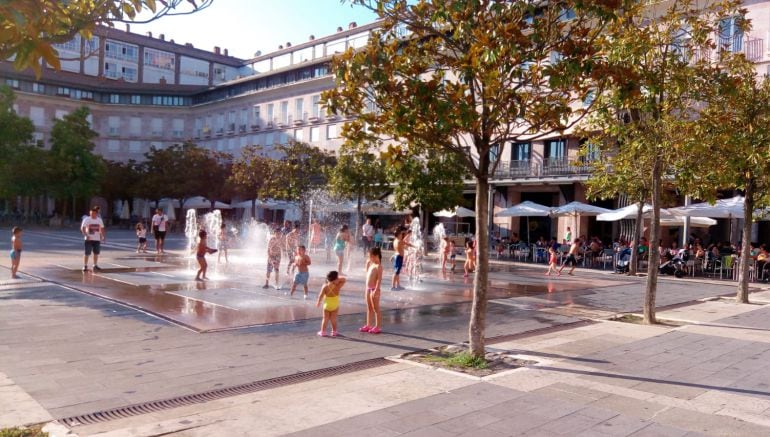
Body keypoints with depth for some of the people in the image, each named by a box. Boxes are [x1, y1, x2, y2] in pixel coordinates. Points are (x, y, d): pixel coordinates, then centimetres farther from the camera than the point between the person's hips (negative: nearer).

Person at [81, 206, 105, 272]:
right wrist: (86, 235, -23)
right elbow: (82, 228, -10)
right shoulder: (86, 219, -6)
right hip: (89, 239, -4)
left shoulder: (99, 220, 7)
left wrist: (103, 236, 4)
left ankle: (95, 265, 20)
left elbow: (102, 228, 15)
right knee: (87, 253, -5)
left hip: (97, 239, 4)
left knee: (96, 253, 9)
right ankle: (85, 266, 1)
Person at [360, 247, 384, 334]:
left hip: (374, 289, -9)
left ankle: (377, 327, 7)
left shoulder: (378, 266, -15)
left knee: (376, 308, 0)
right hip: (368, 288, 9)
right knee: (369, 308, 16)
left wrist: (376, 290, -26)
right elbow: (367, 273, 25)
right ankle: (368, 325, 25)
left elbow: (379, 279, -20)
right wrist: (367, 263, 13)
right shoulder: (371, 264, 11)